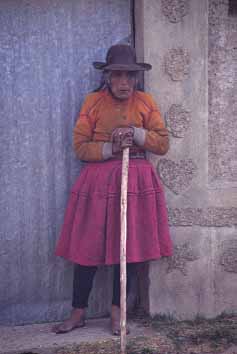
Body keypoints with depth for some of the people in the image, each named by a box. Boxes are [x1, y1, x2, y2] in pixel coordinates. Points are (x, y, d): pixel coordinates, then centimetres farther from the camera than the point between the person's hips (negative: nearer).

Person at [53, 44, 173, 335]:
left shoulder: (145, 102, 5)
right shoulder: (93, 102, 2)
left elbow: (163, 144, 4)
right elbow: (80, 146, -1)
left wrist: (136, 132, -11)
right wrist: (110, 148, -15)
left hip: (135, 181, 1)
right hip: (98, 181, -1)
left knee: (127, 246, 3)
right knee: (87, 246, 0)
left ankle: (117, 312, 17)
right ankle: (78, 313, 12)